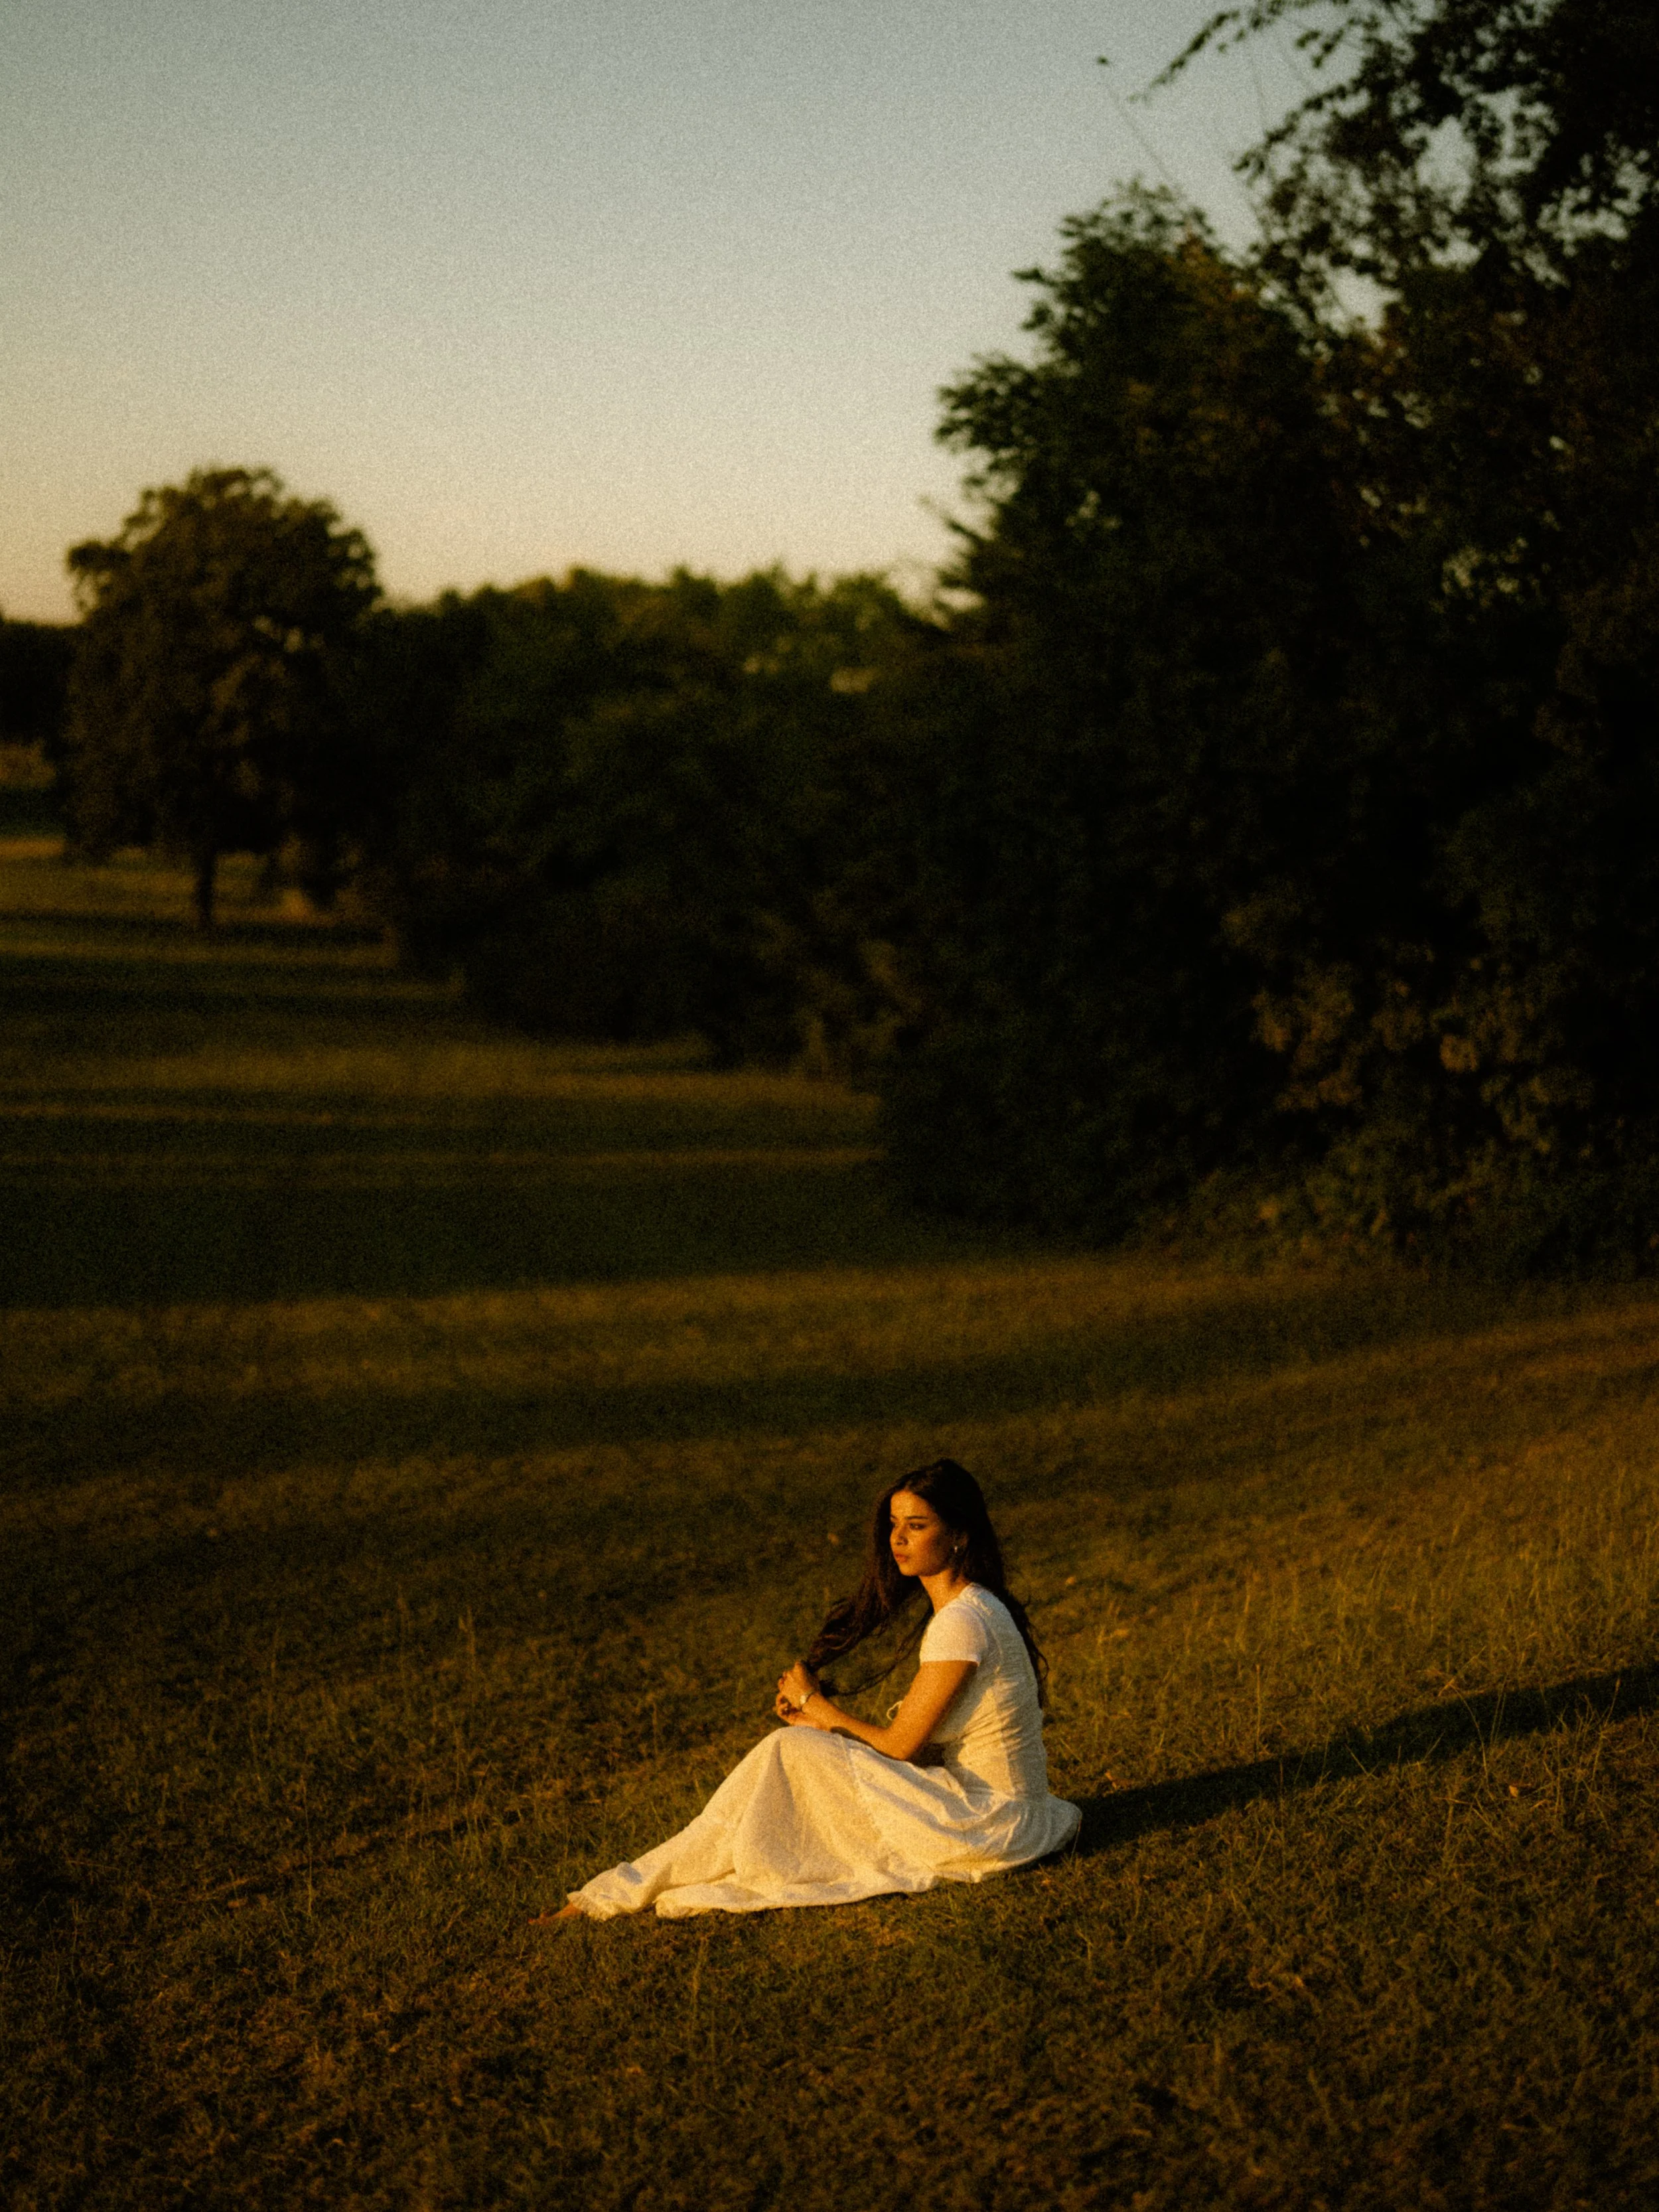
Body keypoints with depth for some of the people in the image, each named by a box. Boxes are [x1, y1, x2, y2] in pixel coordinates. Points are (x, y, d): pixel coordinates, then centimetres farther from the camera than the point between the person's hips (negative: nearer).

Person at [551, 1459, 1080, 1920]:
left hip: (989, 1826, -10)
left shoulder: (963, 1622, -20)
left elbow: (900, 1745, -15)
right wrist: (829, 1718, 1)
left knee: (790, 1752, -13)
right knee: (805, 1746, 7)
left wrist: (817, 1705, 0)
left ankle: (634, 1890, -4)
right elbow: (914, 1732, 13)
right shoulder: (958, 1608, 11)